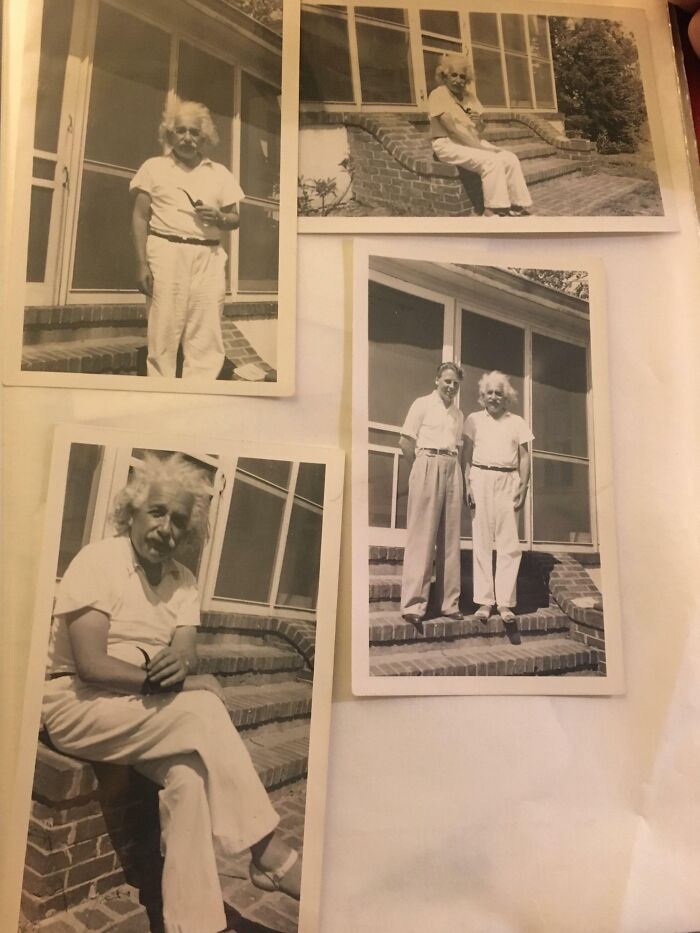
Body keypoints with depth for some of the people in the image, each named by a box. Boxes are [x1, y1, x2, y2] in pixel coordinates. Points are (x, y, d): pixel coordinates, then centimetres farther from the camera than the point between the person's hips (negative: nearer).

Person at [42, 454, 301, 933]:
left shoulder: (184, 581, 5)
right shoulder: (97, 560, -13)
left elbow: (187, 654, -6)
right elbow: (91, 665, -21)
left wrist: (181, 664, -31)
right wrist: (182, 683, -23)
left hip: (147, 711, 6)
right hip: (79, 703, -5)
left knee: (189, 773, -25)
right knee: (202, 710, -27)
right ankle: (270, 853, -19)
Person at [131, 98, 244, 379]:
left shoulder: (220, 173, 17)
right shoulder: (154, 167, 10)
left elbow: (235, 218, 17)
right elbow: (140, 218, 5)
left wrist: (219, 218, -7)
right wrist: (142, 264, -5)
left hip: (208, 258, 2)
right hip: (166, 254, -2)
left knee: (206, 338, -5)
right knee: (163, 334, -7)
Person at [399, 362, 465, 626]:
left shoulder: (458, 414, 20)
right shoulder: (423, 404, 4)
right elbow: (405, 442, -1)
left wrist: (452, 467, 5)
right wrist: (423, 468, 2)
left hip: (452, 471, 5)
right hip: (428, 465, -5)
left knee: (450, 538, 5)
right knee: (422, 535, -7)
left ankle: (449, 602, 10)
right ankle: (413, 603, -6)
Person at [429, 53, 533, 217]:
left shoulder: (469, 96, 11)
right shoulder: (439, 95, -10)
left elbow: (479, 130, 13)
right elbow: (453, 128, -19)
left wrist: (479, 122, -13)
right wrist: (481, 148, -20)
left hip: (471, 142, 7)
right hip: (448, 144, -7)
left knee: (510, 158, -11)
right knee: (491, 162, -29)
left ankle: (518, 206, -11)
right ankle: (494, 210, -24)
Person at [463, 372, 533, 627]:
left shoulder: (517, 422, 14)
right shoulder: (474, 420, 11)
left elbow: (524, 456, 10)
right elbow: (467, 455, 7)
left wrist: (523, 486, -1)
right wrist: (467, 484, -4)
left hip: (508, 481, 1)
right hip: (481, 479, -1)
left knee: (509, 543, -4)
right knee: (482, 541, -2)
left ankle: (505, 601, 0)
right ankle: (484, 601, 1)